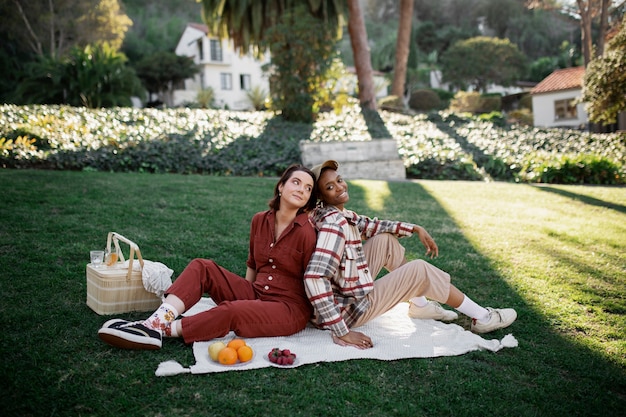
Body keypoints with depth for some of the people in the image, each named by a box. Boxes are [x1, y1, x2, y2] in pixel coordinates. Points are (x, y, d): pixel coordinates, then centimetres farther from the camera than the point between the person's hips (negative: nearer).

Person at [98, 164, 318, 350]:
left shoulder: (306, 232, -15)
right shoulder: (260, 220, 4)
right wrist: (243, 294, 18)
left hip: (290, 308, -6)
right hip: (256, 295, 7)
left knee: (229, 311, -35)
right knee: (201, 267, -8)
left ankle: (166, 329, -22)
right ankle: (156, 322, -26)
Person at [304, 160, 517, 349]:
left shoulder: (336, 213, 1)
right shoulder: (334, 224, -27)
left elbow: (368, 225, 18)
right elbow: (314, 278, -37)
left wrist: (415, 228, 12)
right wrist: (342, 332, -34)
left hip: (347, 291, 9)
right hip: (347, 309, -9)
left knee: (385, 239, 11)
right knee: (420, 269, -4)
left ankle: (420, 305, 24)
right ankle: (482, 318, 14)